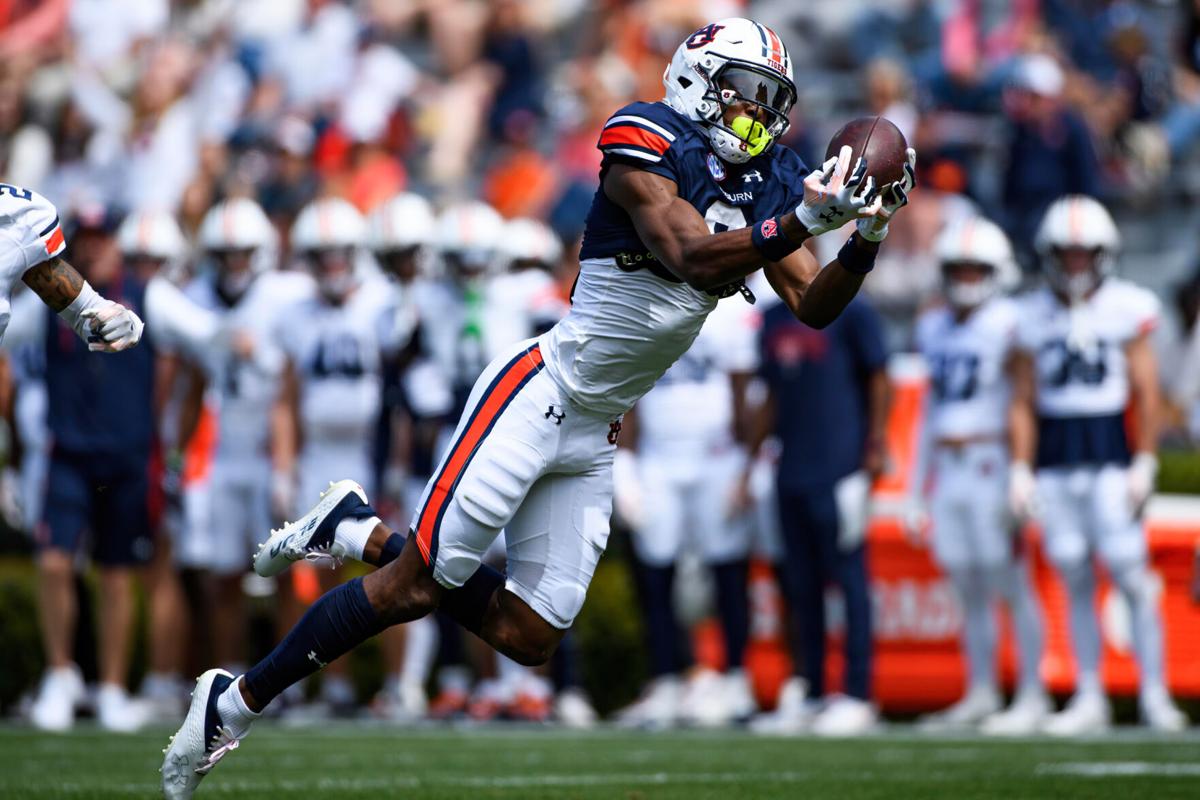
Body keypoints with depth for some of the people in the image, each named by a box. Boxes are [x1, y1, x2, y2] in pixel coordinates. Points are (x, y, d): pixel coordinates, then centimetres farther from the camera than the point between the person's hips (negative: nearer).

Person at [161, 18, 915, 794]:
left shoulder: (766, 187, 9)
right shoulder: (648, 149, -13)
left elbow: (813, 307, 7)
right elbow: (693, 260, -25)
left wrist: (865, 242, -11)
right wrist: (800, 222, -34)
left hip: (595, 437, 8)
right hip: (537, 395, -8)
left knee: (528, 637, 4)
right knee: (415, 586, -10)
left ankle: (362, 532, 20)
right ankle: (236, 701, 3)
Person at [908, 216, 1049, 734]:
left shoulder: (1007, 326, -6)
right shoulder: (934, 328, 14)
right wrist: (919, 490, 19)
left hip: (991, 464, -6)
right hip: (946, 471, 6)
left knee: (1010, 583, -5)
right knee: (968, 589, 9)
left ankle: (1032, 696, -1)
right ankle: (980, 695, 15)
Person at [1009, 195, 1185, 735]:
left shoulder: (1127, 308, 0)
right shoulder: (1034, 317, 8)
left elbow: (1145, 392, -1)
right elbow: (1023, 403, 11)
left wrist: (1144, 464, -7)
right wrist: (1020, 472, 5)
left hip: (1110, 453, -3)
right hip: (1054, 460, 3)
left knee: (1130, 575, -9)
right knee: (1076, 580, 5)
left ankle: (1154, 694, -2)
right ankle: (1089, 699, 11)